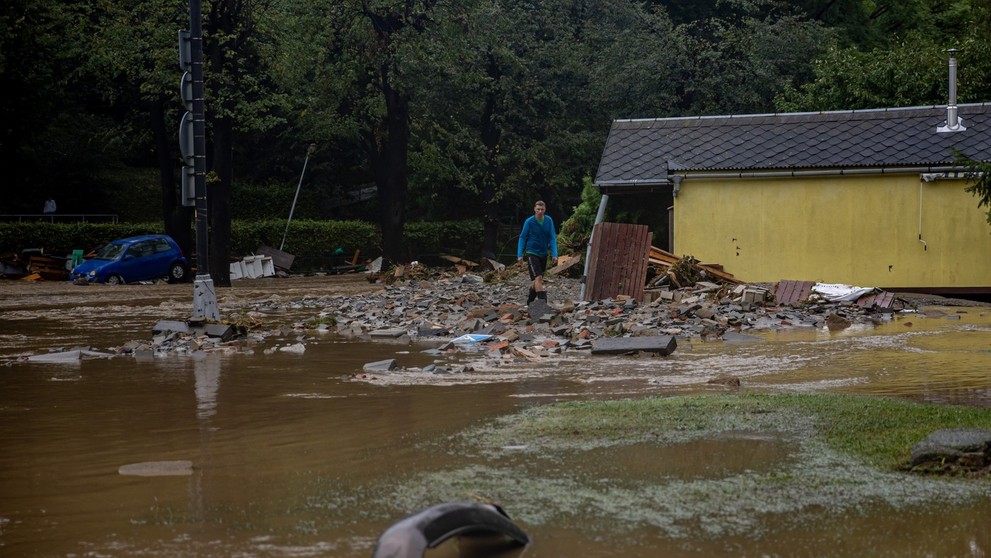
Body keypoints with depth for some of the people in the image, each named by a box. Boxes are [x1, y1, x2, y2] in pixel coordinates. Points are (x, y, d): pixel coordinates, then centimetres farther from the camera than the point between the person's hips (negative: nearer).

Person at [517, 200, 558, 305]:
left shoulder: (549, 221, -2)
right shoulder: (529, 222, -10)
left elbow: (552, 238, 0)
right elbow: (522, 238, -2)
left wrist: (554, 254, -9)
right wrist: (520, 254, -5)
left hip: (543, 254, 4)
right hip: (532, 253, -4)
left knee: (537, 279, 15)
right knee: (538, 277, -18)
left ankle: (530, 301, 31)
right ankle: (543, 300, -23)